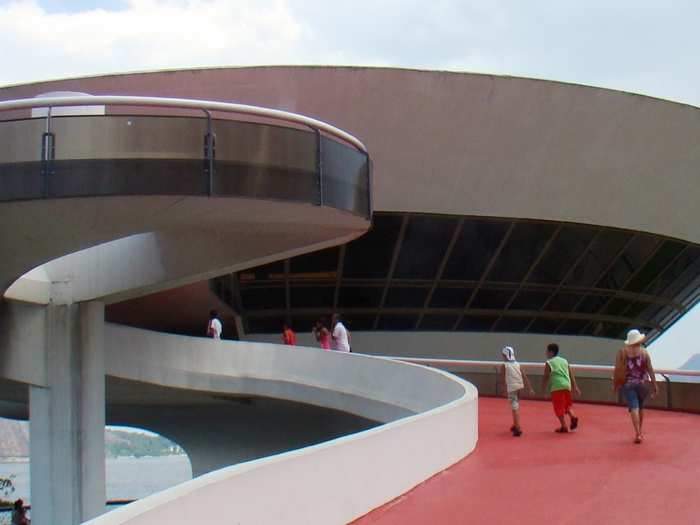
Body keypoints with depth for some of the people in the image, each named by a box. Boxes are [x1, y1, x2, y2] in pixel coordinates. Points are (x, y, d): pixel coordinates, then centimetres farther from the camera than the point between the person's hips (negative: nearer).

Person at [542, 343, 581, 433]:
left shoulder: (549, 363, 0)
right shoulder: (564, 361, 16)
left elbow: (546, 377, -2)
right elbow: (571, 375, 13)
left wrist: (543, 389, 8)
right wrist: (575, 387, 14)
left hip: (556, 387, -6)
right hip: (567, 385, 6)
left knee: (559, 408, 3)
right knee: (566, 405, 23)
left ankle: (564, 427, 3)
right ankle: (573, 417, -1)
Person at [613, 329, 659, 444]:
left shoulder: (622, 352, -4)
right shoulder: (644, 352, -2)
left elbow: (617, 369, -5)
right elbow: (650, 370, -4)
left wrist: (615, 384, 6)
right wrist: (655, 385, 2)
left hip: (627, 384, -1)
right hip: (642, 383, 1)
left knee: (634, 408, -5)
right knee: (640, 407, 19)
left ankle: (637, 434, -17)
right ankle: (639, 431, 30)